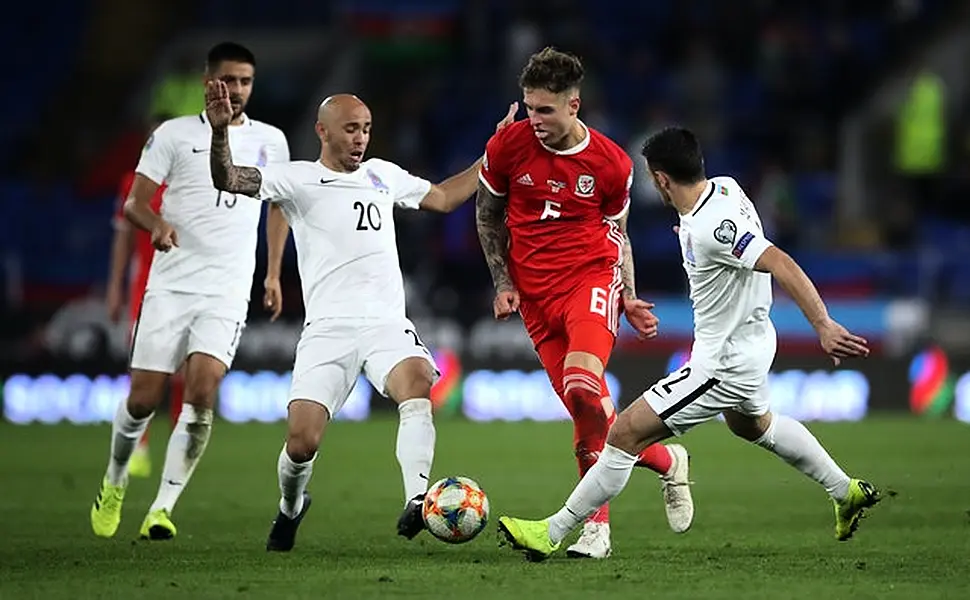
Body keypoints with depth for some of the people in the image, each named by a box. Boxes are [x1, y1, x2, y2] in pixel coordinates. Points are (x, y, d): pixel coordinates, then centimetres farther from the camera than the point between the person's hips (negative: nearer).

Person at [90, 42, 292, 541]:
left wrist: (274, 273, 19)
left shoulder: (270, 141, 11)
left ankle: (163, 507, -13)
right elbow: (135, 202, 1)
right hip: (170, 284, -1)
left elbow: (279, 204, 25)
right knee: (143, 399, -1)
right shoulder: (174, 134, 4)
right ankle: (114, 483, 27)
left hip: (228, 292, 1)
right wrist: (156, 224, -21)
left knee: (202, 392, -18)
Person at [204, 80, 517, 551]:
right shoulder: (297, 180, 5)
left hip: (387, 323, 3)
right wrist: (220, 131, -26)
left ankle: (416, 503, -42)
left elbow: (443, 197, 34)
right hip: (327, 331, -2)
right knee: (301, 442, -11)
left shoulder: (382, 175, 20)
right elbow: (227, 180, -8)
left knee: (417, 386, -31)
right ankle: (291, 509, 24)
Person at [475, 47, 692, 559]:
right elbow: (487, 216, 13)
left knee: (582, 388, -26)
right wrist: (503, 282, 6)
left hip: (592, 278, -3)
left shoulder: (611, 164, -4)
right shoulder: (506, 147, -2)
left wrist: (628, 299, 2)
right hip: (535, 295, 3)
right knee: (589, 415, 0)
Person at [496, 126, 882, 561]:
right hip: (749, 342, 10)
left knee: (627, 432, -8)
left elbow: (781, 264, -38)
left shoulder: (711, 229, -31)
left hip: (723, 363, -10)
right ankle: (847, 492, 49)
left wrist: (823, 325, -44)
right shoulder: (723, 187, -3)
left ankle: (552, 533, -2)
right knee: (754, 425, 38)